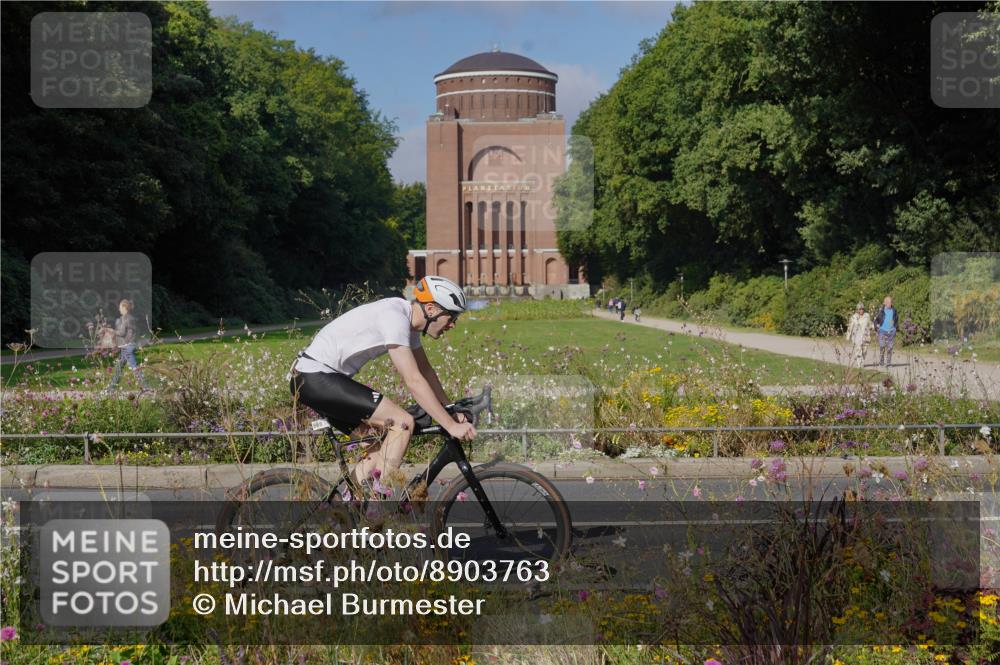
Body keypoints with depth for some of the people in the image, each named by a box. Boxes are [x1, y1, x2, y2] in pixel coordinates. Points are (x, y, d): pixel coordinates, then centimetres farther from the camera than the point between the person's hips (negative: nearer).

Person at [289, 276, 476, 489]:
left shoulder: (407, 319, 9)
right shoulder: (395, 318, -21)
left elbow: (426, 371, 19)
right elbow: (414, 381, -25)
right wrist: (451, 426, -24)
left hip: (319, 379, 11)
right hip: (315, 377, -11)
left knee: (382, 443, 13)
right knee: (402, 423, -16)